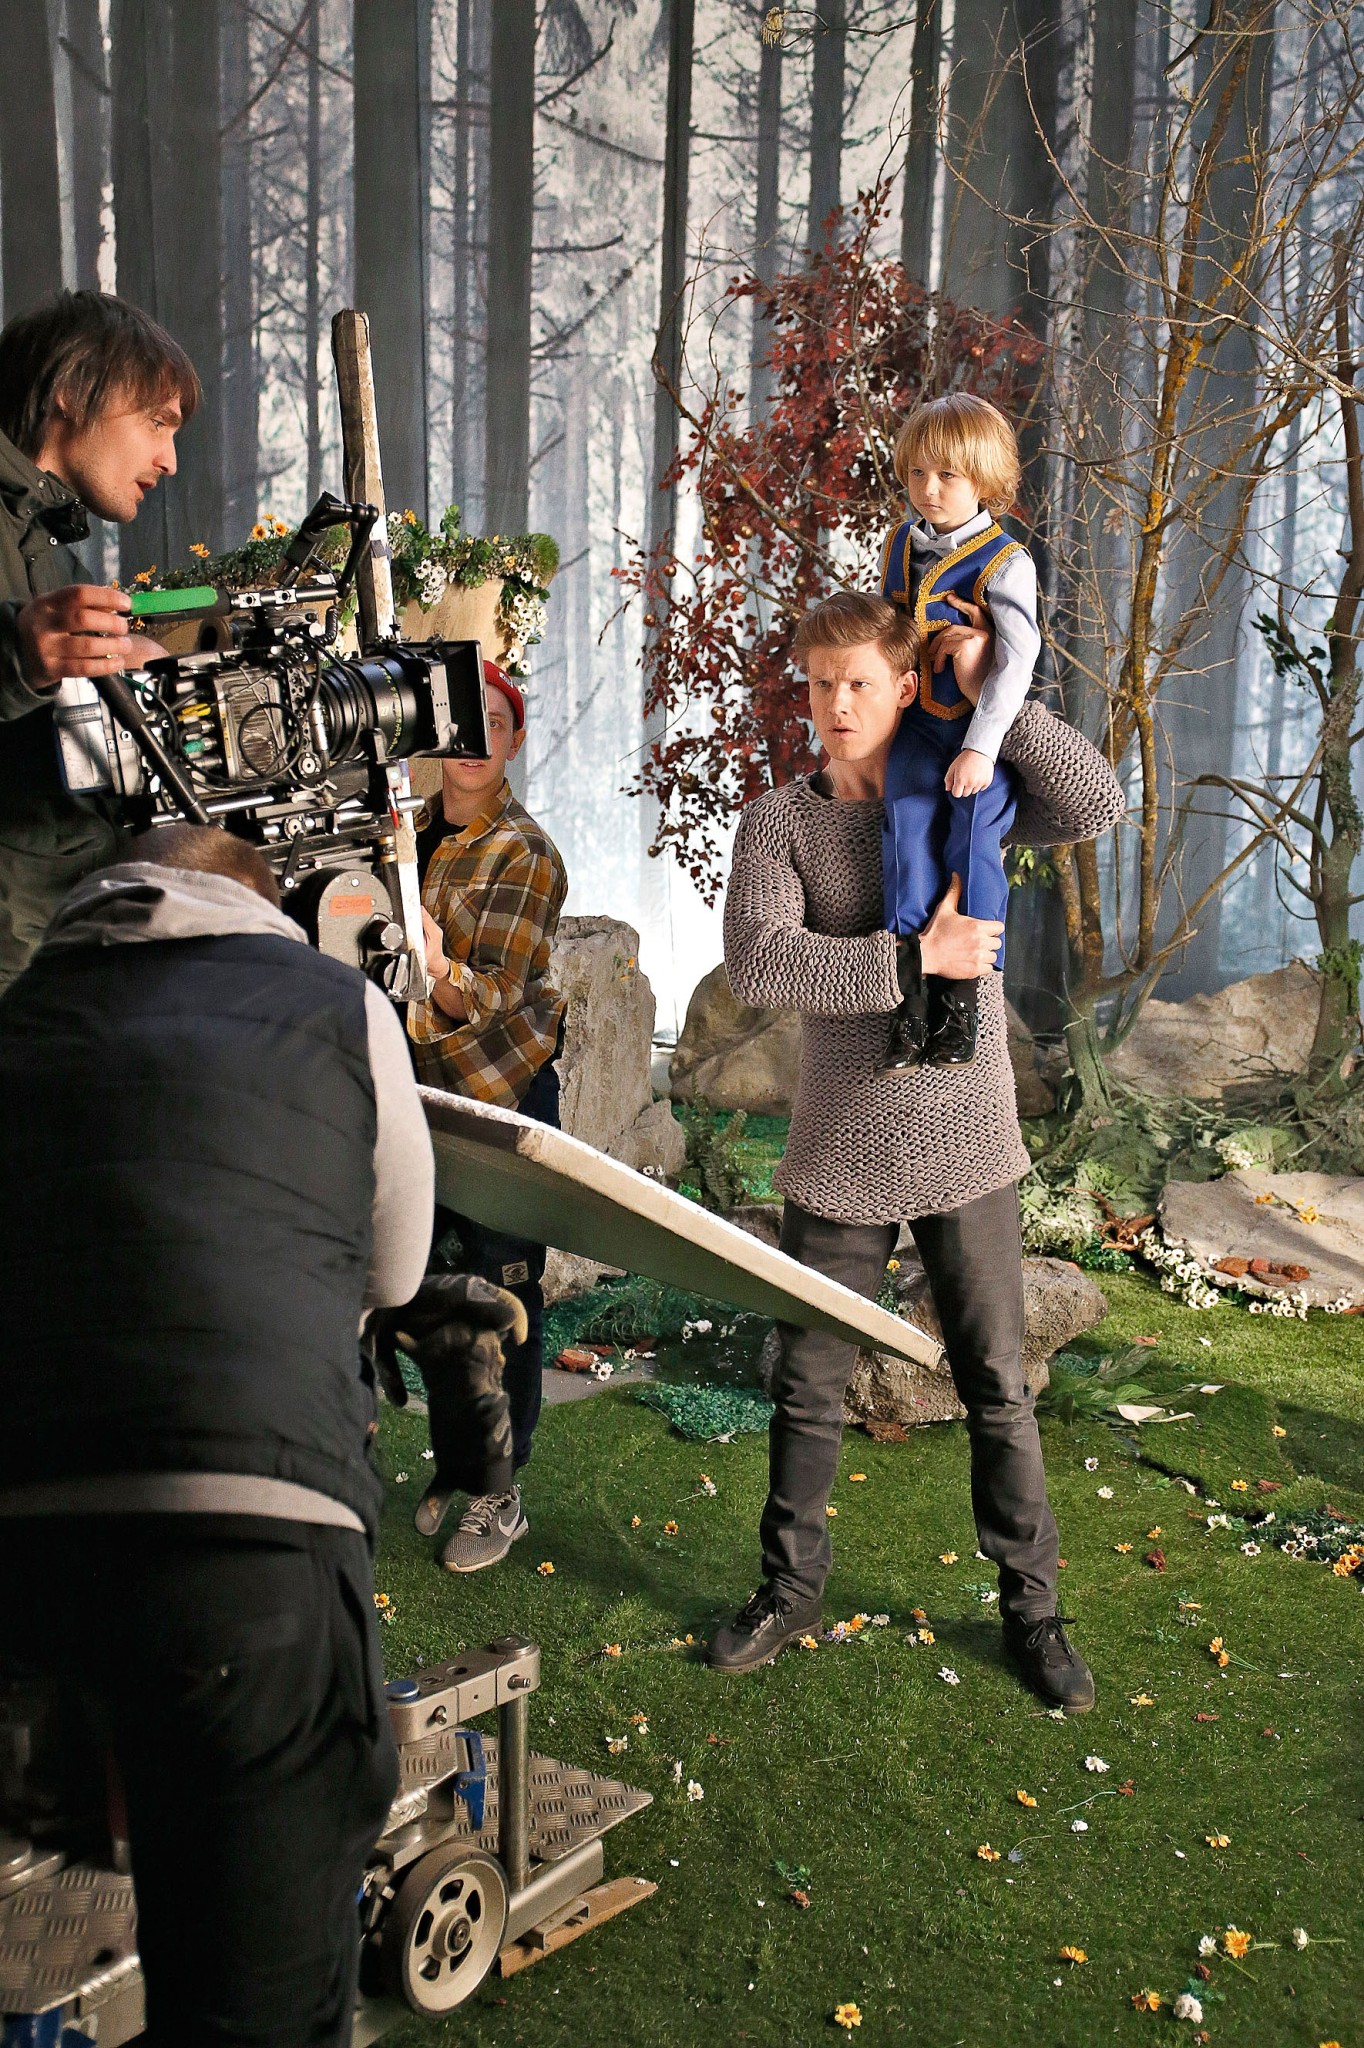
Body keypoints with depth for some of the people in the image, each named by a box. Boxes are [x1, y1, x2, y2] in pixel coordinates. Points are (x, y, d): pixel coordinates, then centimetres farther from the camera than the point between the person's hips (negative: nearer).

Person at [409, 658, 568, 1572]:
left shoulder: (525, 855, -14)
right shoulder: (417, 831, 5)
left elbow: (493, 997, -22)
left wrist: (438, 966, -41)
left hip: (502, 1086, -6)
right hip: (426, 1085, 6)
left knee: (505, 1292, 0)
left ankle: (501, 1490, 12)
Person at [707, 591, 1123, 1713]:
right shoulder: (780, 821, -3)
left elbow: (1098, 804, -14)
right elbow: (759, 961, -19)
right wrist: (915, 957, -24)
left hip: (964, 1148, 0)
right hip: (840, 1156, 0)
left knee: (999, 1389, 8)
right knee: (808, 1387, 11)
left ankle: (1032, 1607, 24)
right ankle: (792, 1586, 31)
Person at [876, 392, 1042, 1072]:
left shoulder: (1004, 563, -12)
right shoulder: (899, 545, 7)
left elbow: (1017, 660, -18)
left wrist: (981, 747, -25)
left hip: (985, 727, -4)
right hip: (917, 720, 4)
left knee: (973, 834, -15)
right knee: (909, 814, -18)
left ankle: (961, 990, 0)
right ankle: (915, 990, -17)